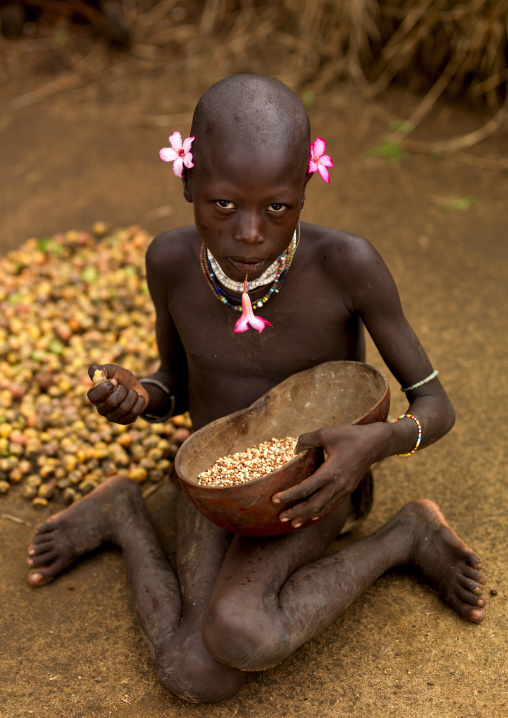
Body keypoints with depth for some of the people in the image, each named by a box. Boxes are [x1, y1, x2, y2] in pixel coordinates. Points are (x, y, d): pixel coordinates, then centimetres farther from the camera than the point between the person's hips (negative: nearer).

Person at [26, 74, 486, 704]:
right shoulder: (172, 262, -16)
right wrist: (133, 397, -23)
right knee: (201, 681, -21)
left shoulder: (347, 265, -25)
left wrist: (378, 441, -38)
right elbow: (175, 390, 0)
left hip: (314, 480, -1)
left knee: (238, 634, -32)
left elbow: (435, 406, -16)